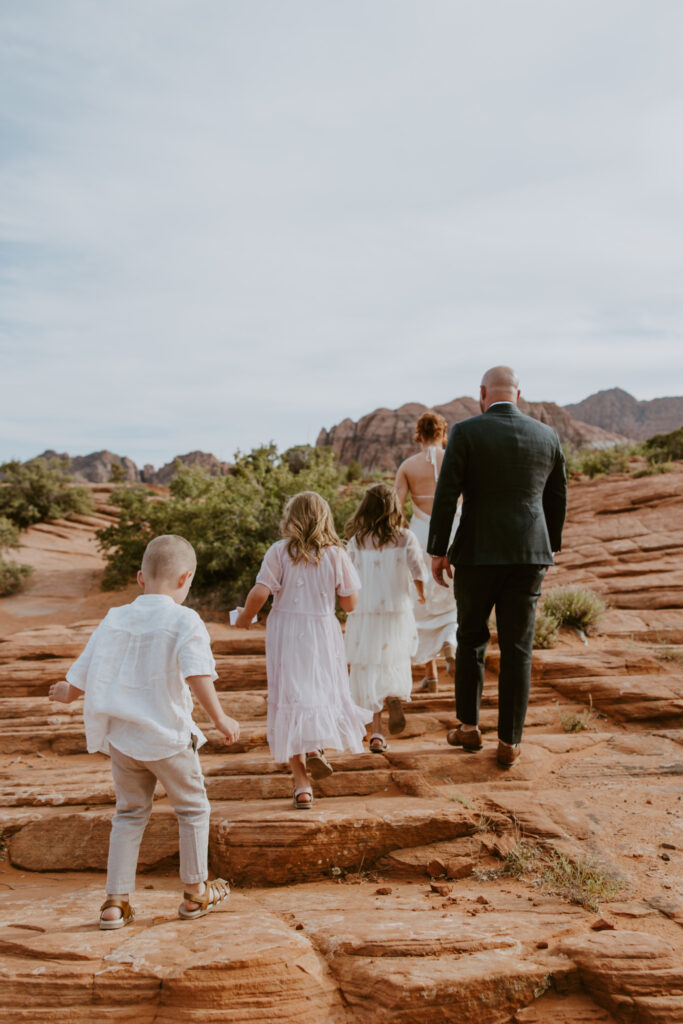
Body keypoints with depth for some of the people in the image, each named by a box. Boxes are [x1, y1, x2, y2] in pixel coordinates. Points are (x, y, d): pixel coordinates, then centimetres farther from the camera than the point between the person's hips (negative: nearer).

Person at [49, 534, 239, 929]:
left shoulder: (114, 620, 1)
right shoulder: (185, 621, -14)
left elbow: (81, 679, 7)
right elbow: (197, 675, -28)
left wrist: (66, 693, 27)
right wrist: (220, 719, -22)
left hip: (121, 738, 5)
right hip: (168, 738, -4)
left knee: (130, 814, 20)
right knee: (193, 808, 16)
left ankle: (116, 902, 22)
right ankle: (197, 892, 28)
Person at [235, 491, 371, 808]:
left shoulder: (279, 552, -8)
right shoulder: (336, 555, -3)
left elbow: (260, 593, -14)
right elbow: (350, 603, 0)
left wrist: (245, 616, 4)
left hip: (285, 633, 0)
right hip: (323, 632, 1)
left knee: (289, 699, 7)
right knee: (324, 693, 21)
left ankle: (301, 783, 8)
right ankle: (316, 746, -3)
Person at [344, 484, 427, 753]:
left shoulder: (355, 541, -2)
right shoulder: (405, 538, -4)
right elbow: (419, 573, -8)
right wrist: (421, 594, 11)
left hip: (364, 615, 0)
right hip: (397, 612, 0)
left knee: (369, 671, 9)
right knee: (395, 665, 18)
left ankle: (376, 731, 8)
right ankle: (394, 699, -12)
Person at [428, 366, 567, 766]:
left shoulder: (466, 432, -7)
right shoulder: (547, 436, 4)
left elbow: (446, 496, -9)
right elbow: (557, 500, 11)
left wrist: (438, 551, -1)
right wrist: (549, 550, 21)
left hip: (477, 554, -2)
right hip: (530, 555, 2)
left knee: (471, 639, 16)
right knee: (518, 649, 8)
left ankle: (469, 728, 25)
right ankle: (509, 743, 14)